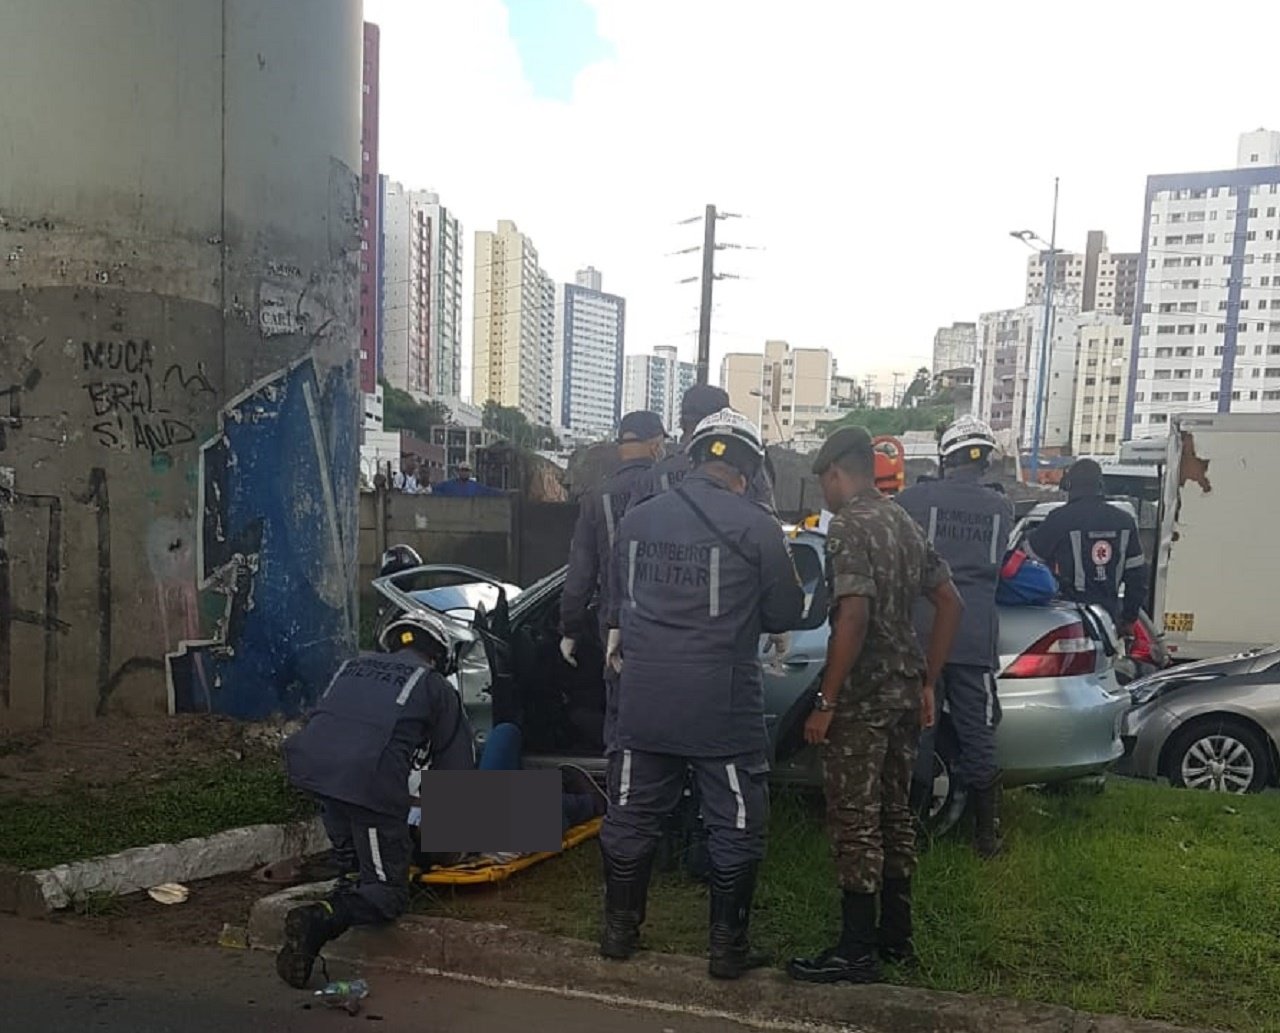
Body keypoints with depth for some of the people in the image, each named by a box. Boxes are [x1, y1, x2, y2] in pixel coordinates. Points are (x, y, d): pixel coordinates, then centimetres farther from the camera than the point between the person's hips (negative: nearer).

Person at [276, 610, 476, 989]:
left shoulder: (355, 665, 30)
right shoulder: (436, 687, 18)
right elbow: (456, 766, 20)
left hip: (308, 765, 5)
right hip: (370, 782, -5)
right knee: (387, 894, 6)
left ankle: (350, 878, 29)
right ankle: (321, 920, -18)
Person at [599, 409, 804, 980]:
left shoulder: (637, 518, 4)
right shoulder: (756, 527, -9)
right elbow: (785, 614, -2)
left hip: (643, 701, 4)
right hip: (722, 706, -4)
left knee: (631, 816, 17)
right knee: (735, 826, 11)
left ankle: (620, 929, 29)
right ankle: (727, 946, 20)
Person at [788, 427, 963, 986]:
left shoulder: (849, 526, -14)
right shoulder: (906, 523, 13)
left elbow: (853, 616, -25)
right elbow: (950, 603, 15)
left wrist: (825, 702, -20)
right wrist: (927, 682, 17)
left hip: (862, 697, -9)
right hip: (905, 693, 9)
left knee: (855, 821, 0)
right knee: (894, 813, 17)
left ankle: (857, 950, 8)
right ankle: (896, 934, 28)